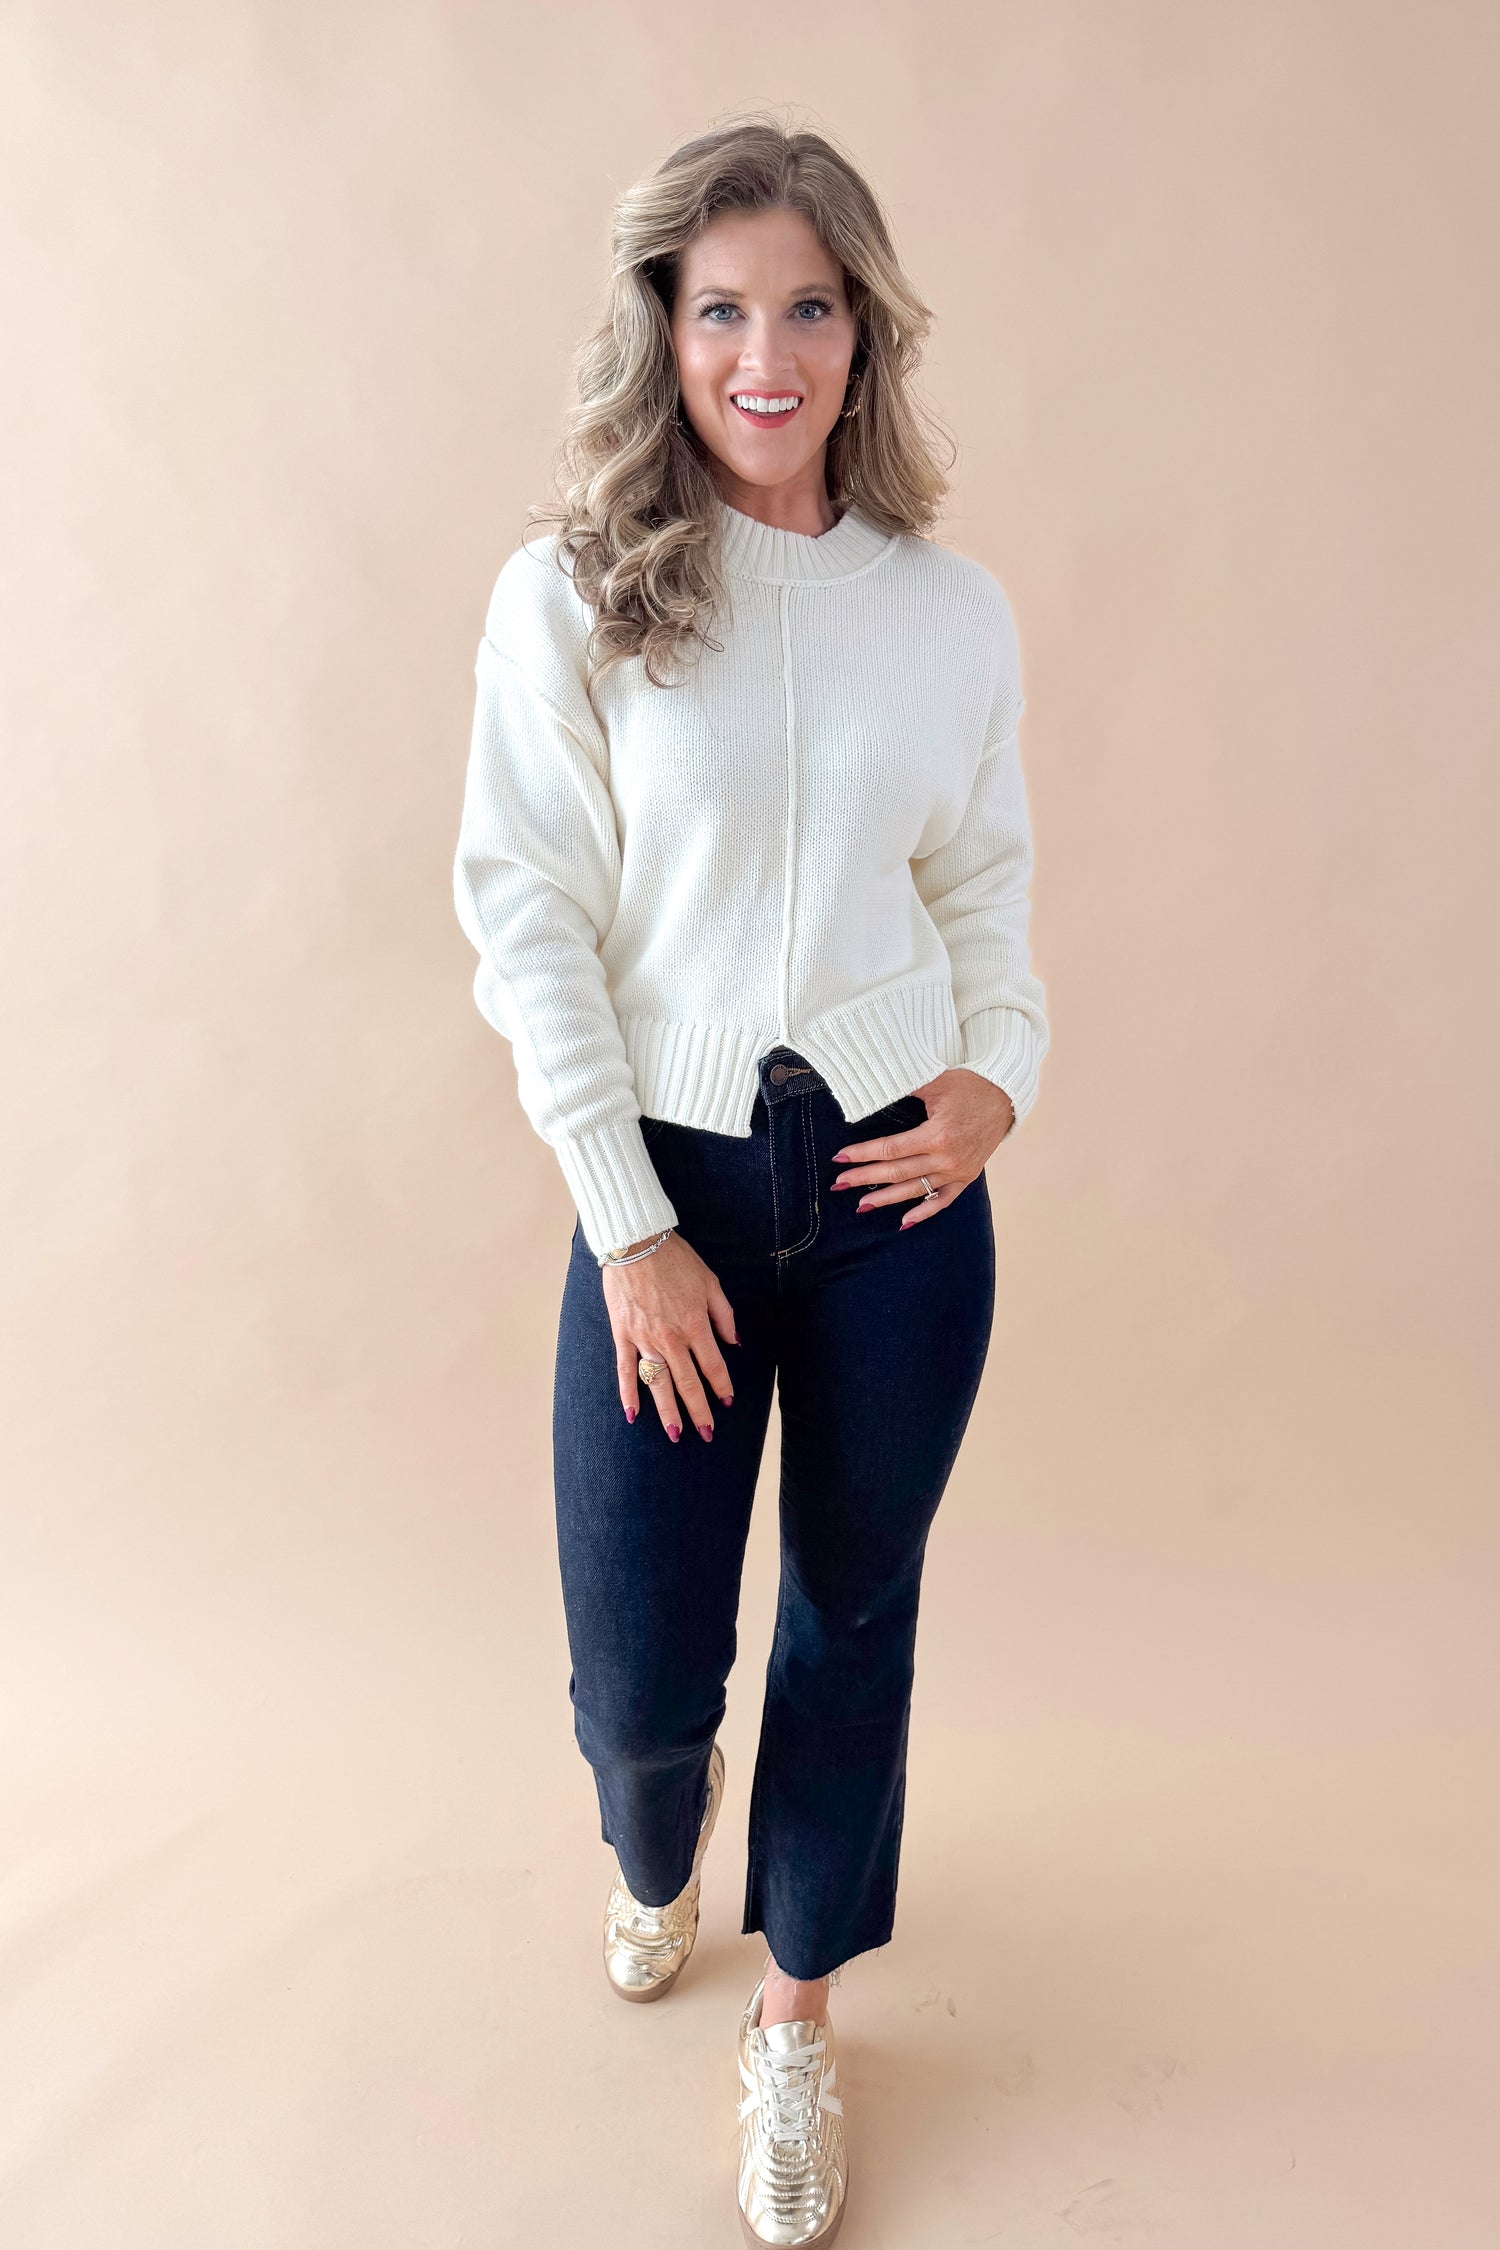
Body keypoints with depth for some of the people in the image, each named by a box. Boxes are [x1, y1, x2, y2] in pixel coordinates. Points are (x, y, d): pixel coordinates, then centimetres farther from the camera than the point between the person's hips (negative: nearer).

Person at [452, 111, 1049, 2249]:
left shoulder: (954, 609, 2)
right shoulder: (570, 593, -5)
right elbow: (528, 919, -7)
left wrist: (1001, 1072, -6)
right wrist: (633, 1231, -10)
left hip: (901, 1187, 2)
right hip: (672, 1189, -2)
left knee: (855, 1608, 14)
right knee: (641, 1668, 5)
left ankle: (798, 2005, 39)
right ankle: (657, 1858, 45)